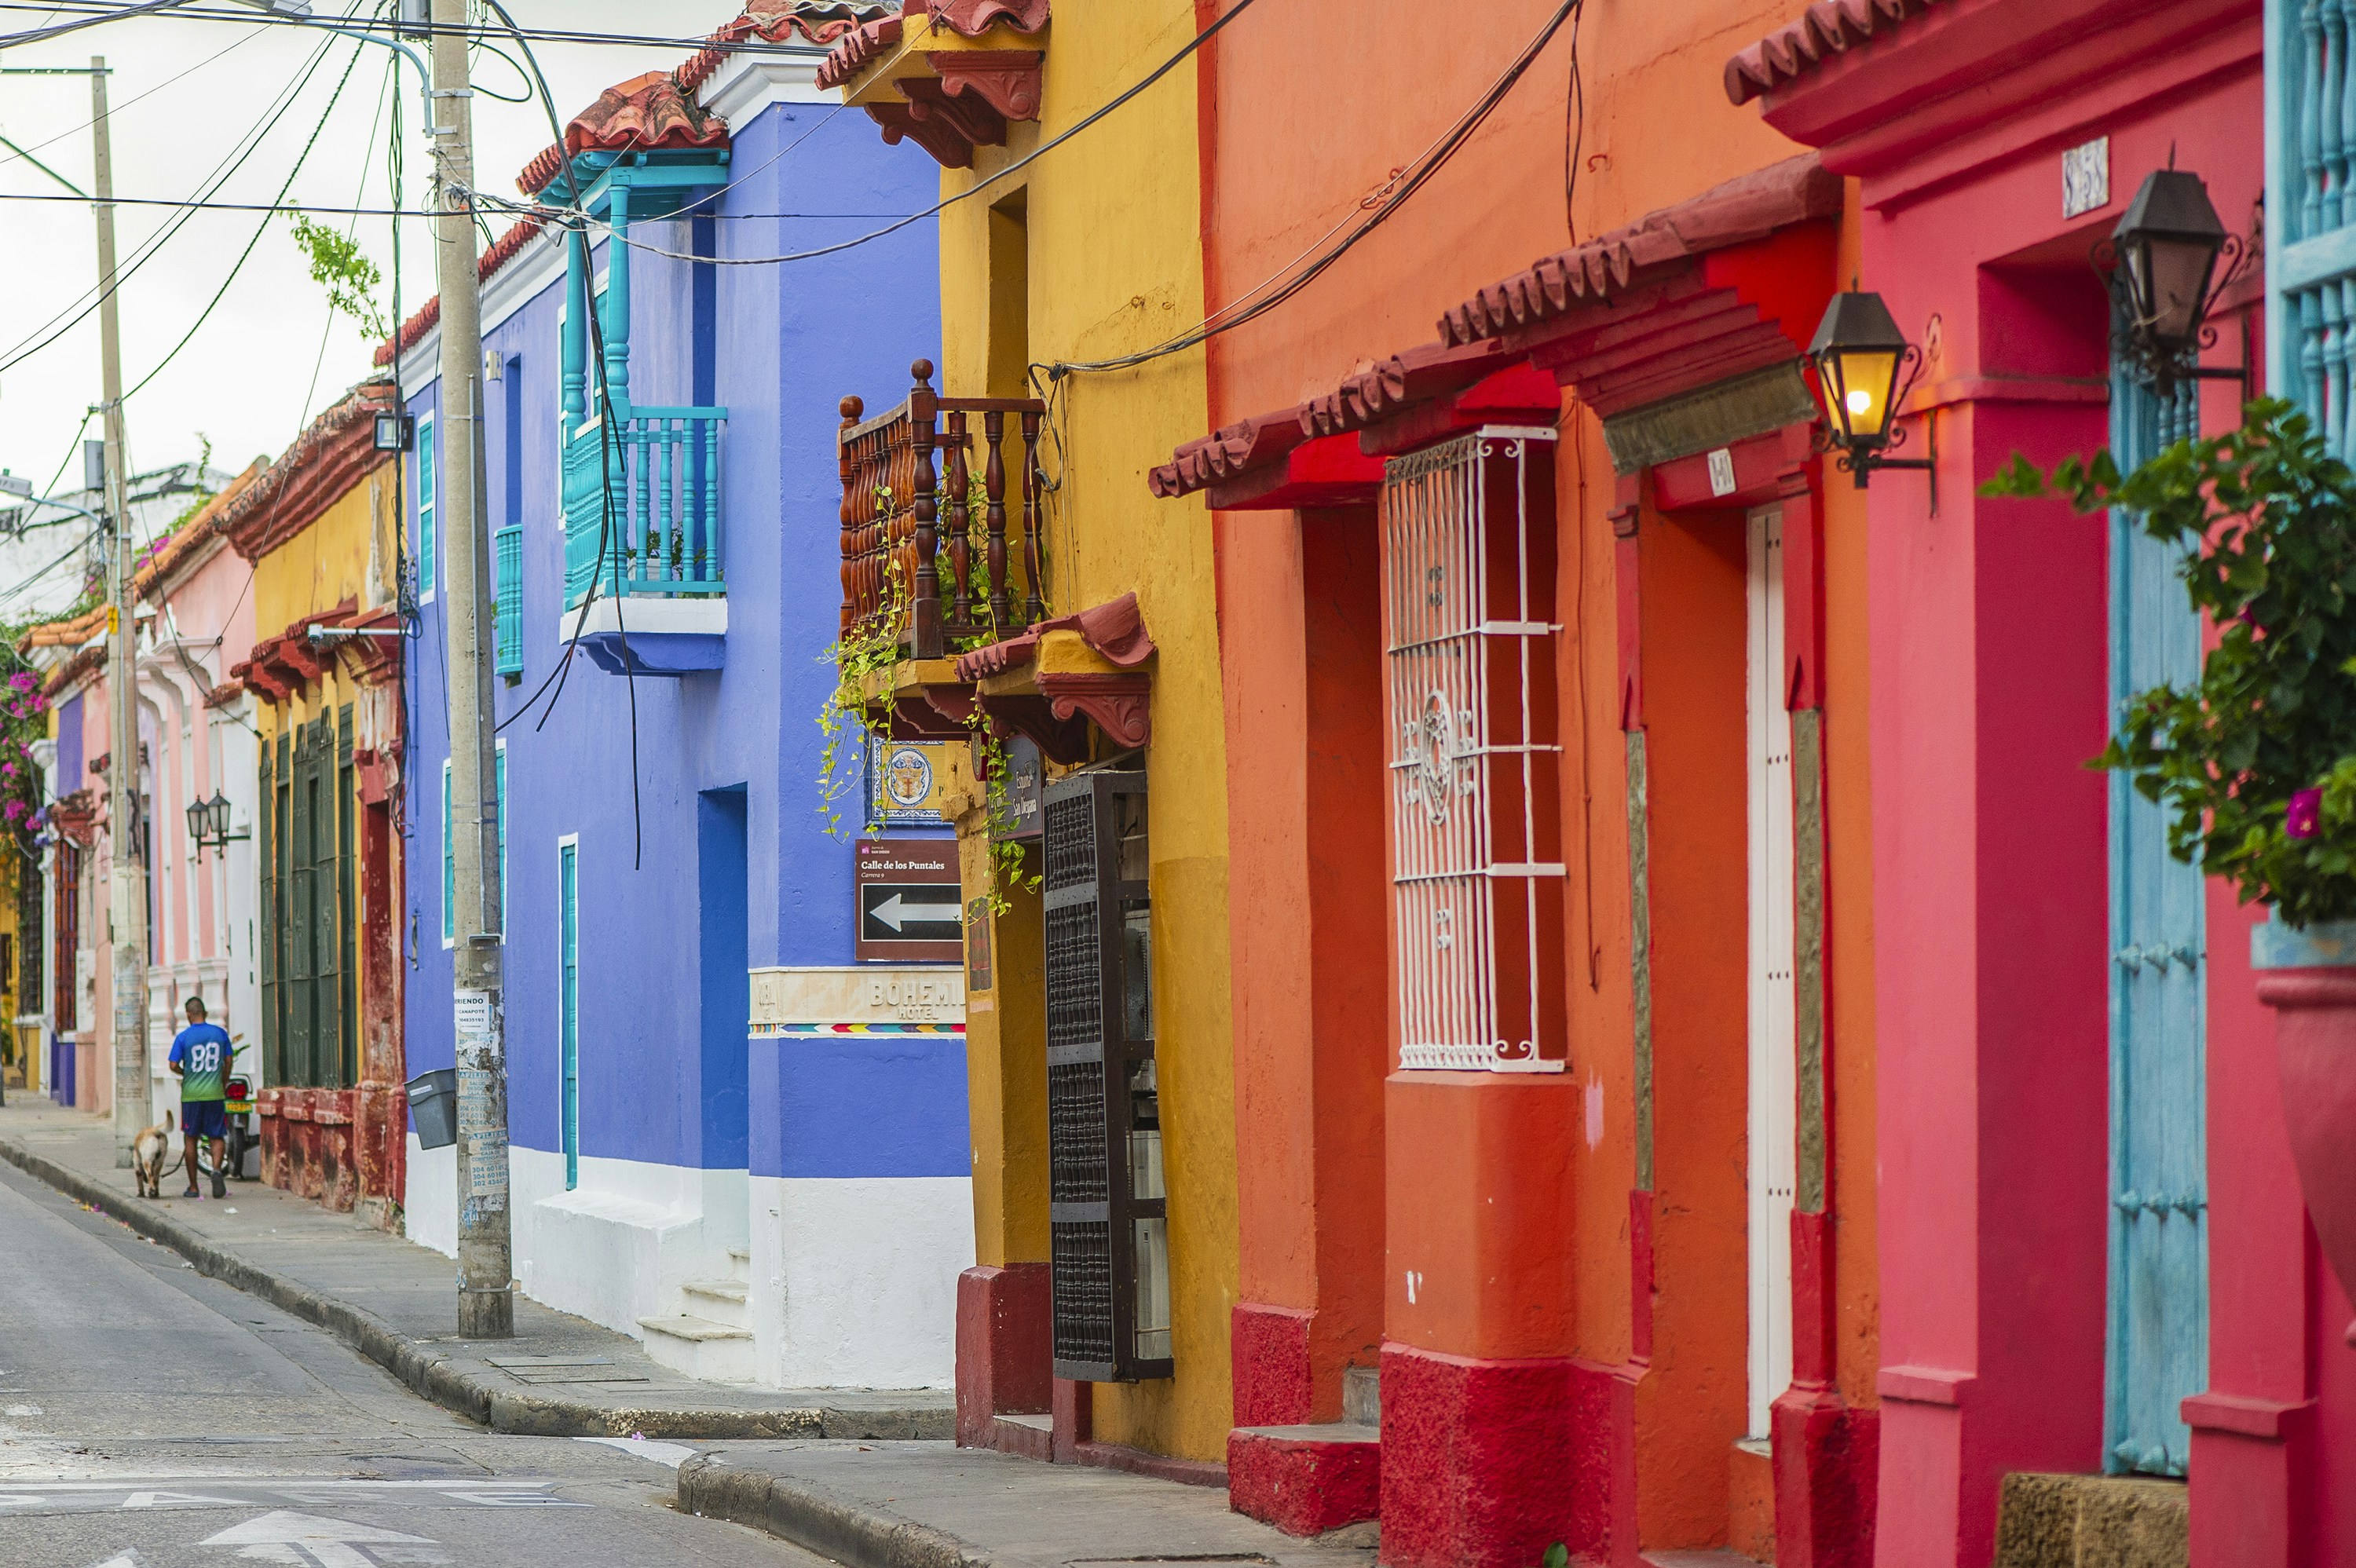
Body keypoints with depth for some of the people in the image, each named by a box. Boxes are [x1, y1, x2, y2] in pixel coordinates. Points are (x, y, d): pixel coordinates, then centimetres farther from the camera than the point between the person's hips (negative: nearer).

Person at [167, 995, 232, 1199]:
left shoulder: (183, 1037, -5)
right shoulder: (220, 1033, 2)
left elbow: (174, 1066, -7)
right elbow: (228, 1062, 8)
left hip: (191, 1095, -1)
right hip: (215, 1094, 1)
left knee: (191, 1139, 8)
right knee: (217, 1137, 7)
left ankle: (193, 1187, 12)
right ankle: (217, 1169, -22)